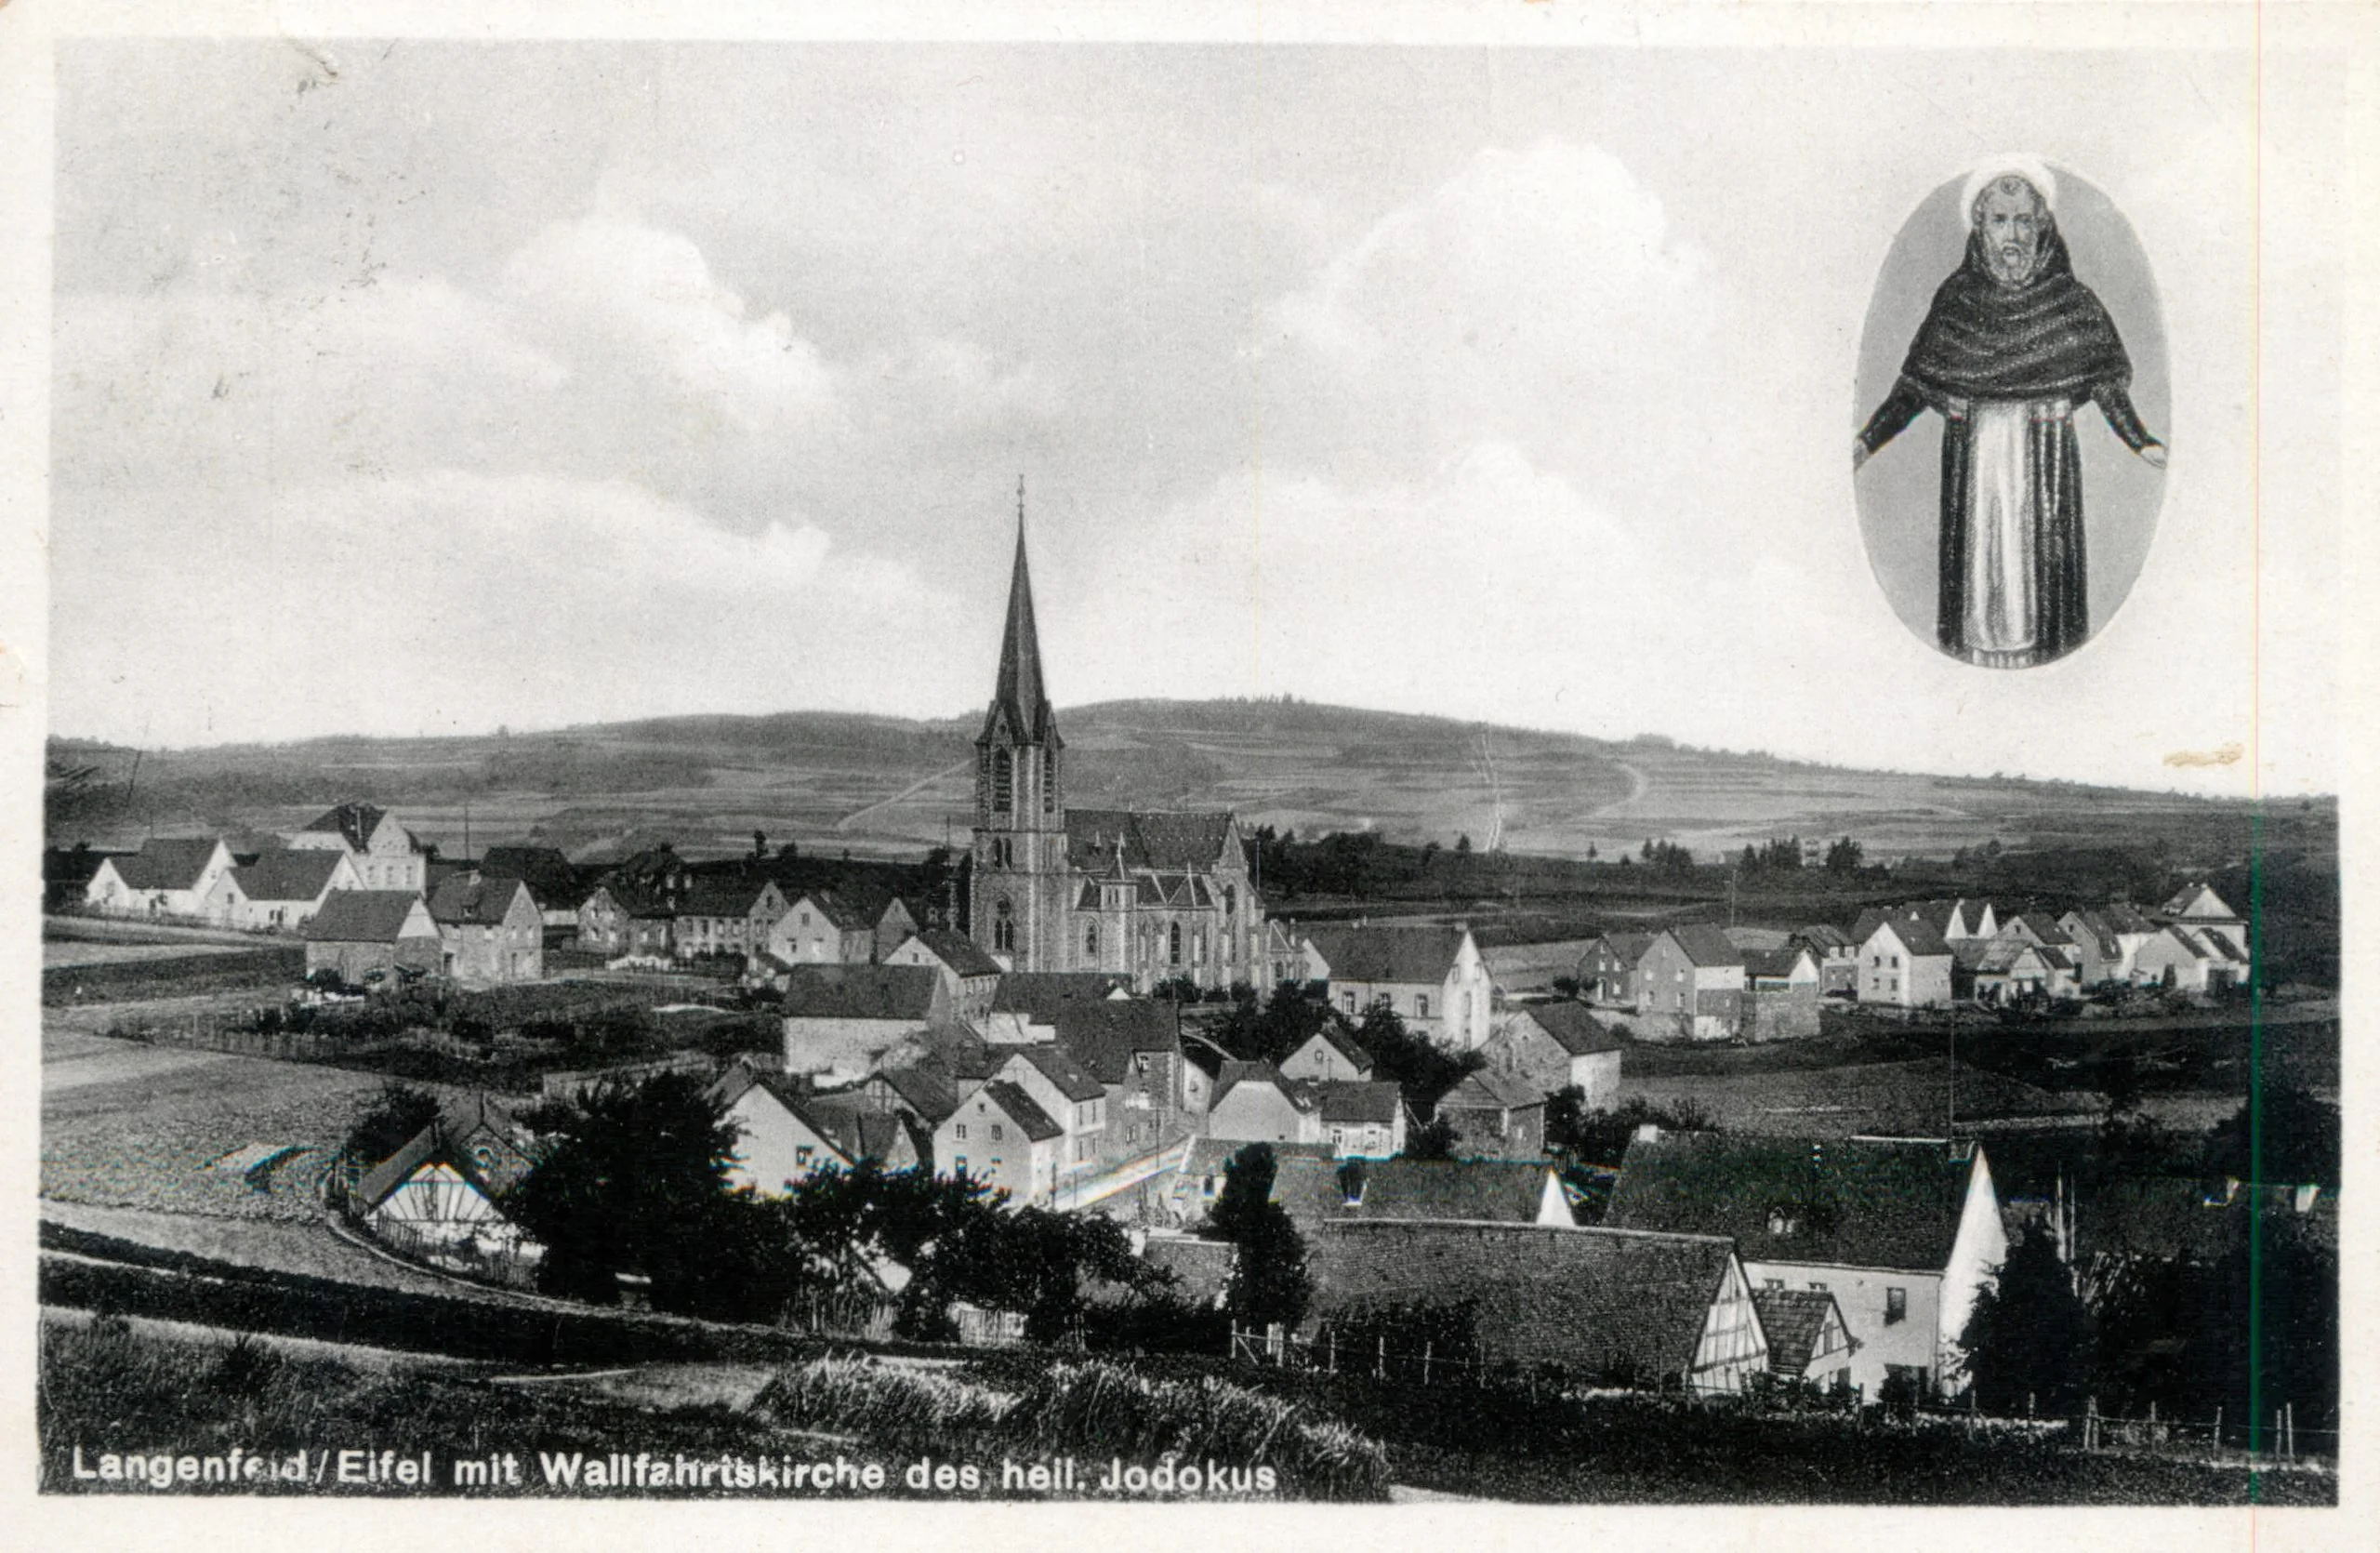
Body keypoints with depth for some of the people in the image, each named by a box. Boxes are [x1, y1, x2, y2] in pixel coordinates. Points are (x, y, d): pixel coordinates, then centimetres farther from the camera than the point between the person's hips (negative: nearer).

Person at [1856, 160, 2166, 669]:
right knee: (1976, 566, 1)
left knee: (2039, 568, -3)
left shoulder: (2071, 301, 0)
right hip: (1972, 465, 1)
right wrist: (1866, 441, -5)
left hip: (2043, 466, -1)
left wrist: (2142, 444, -10)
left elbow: (2105, 383, 2)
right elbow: (1915, 387, 5)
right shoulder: (1956, 298, 4)